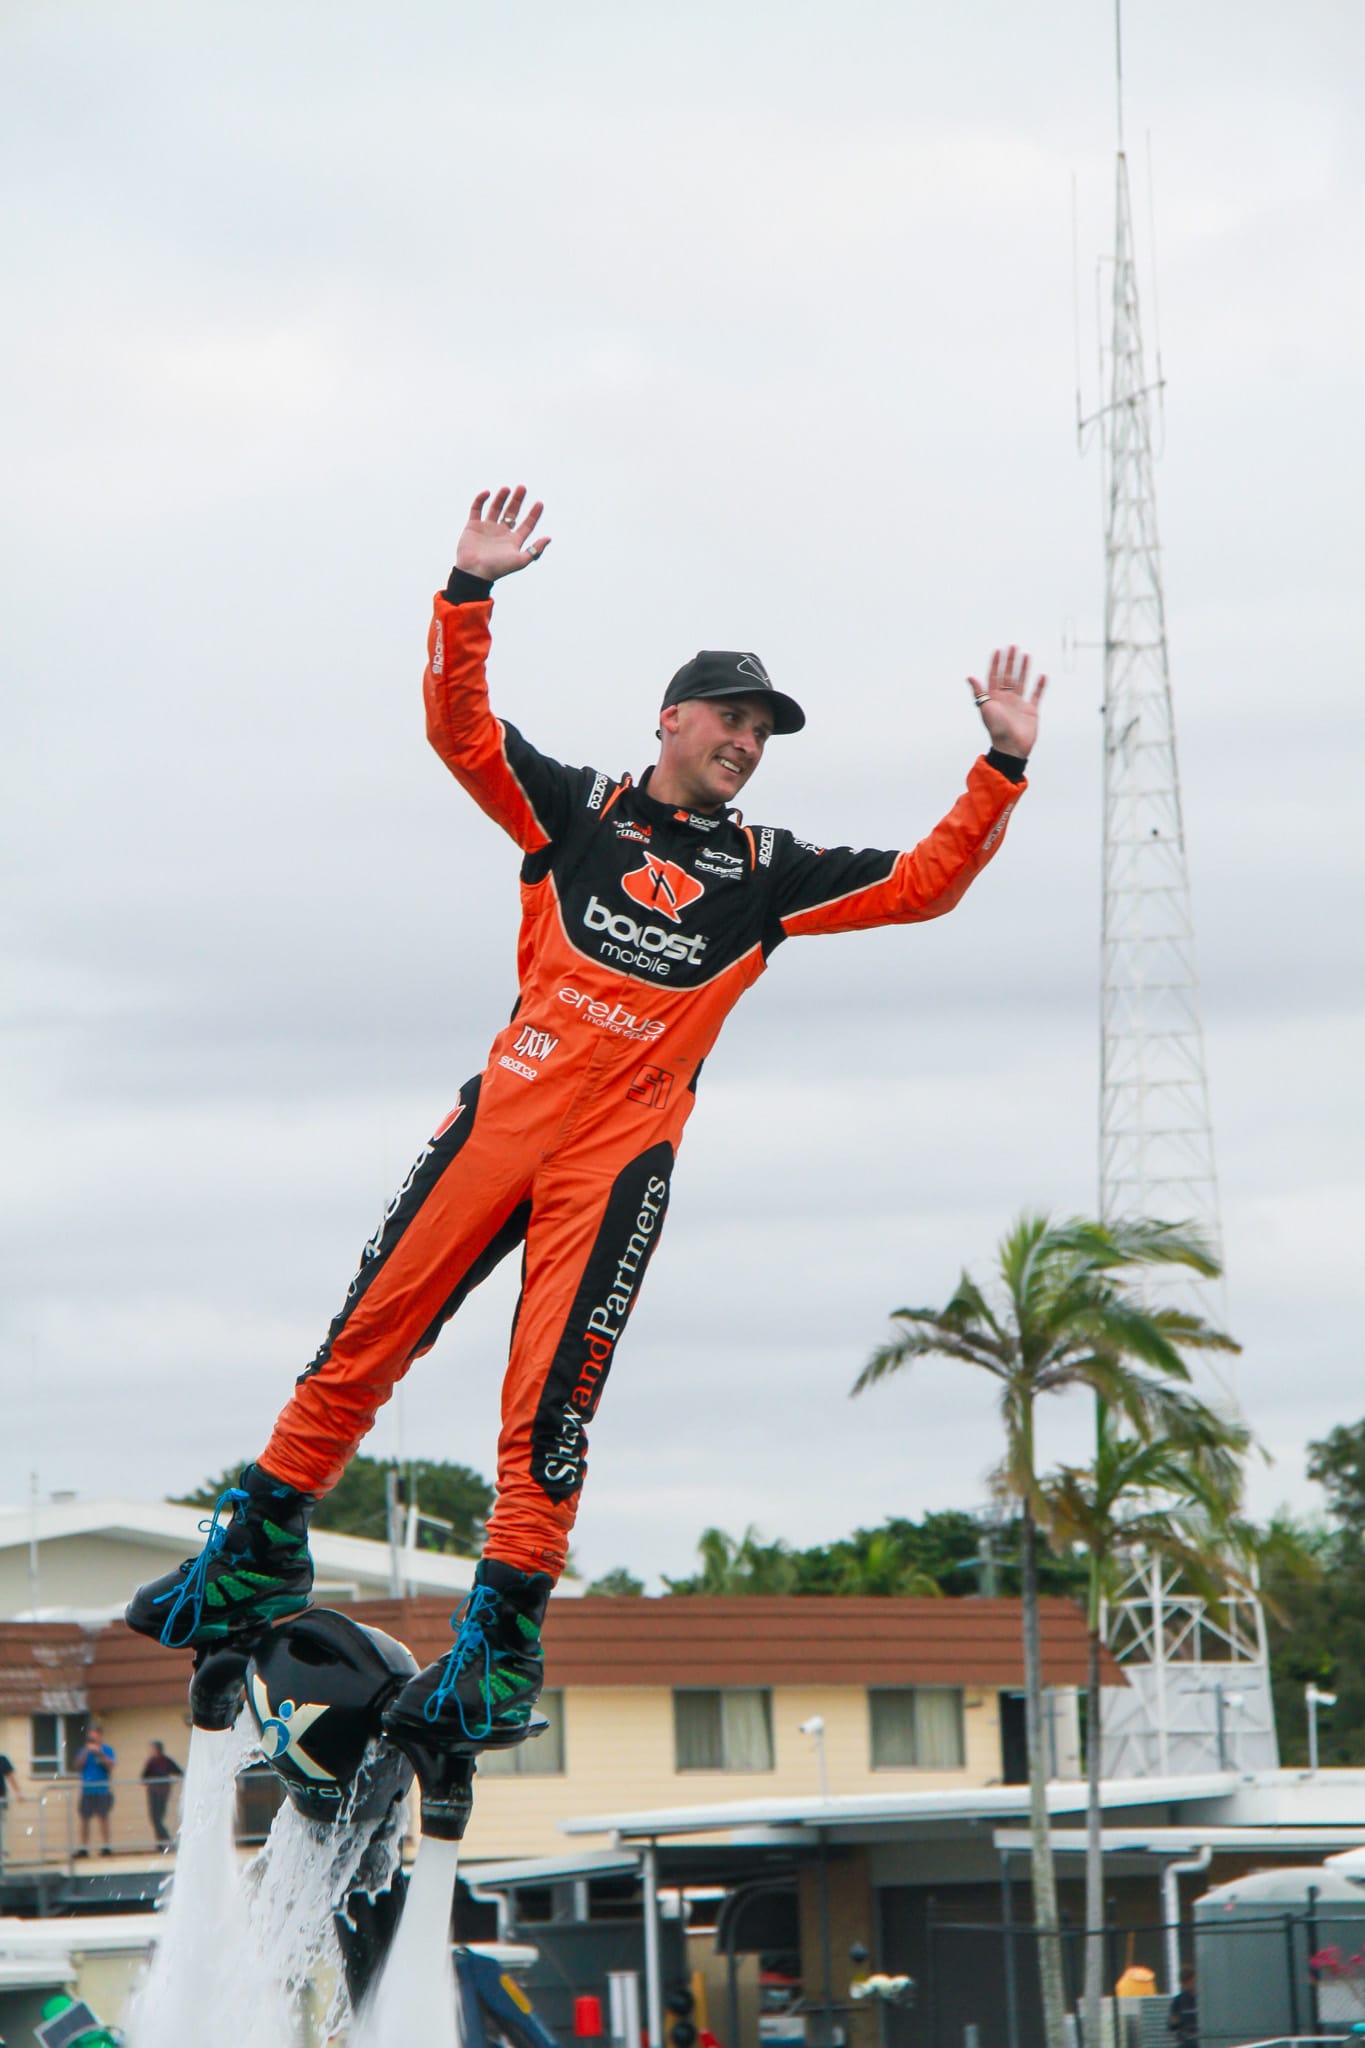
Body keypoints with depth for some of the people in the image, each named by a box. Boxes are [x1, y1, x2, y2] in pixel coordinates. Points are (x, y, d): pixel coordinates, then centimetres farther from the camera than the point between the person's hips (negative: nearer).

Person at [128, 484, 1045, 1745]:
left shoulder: (766, 872, 14)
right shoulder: (578, 810, 12)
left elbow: (922, 886, 11)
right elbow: (458, 726, 2)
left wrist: (1004, 768, 2)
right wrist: (472, 592, -10)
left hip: (624, 1154, 0)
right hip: (508, 1111, 0)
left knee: (550, 1402, -7)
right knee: (368, 1335, -3)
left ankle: (503, 1642, -3)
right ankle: (263, 1552, 9)